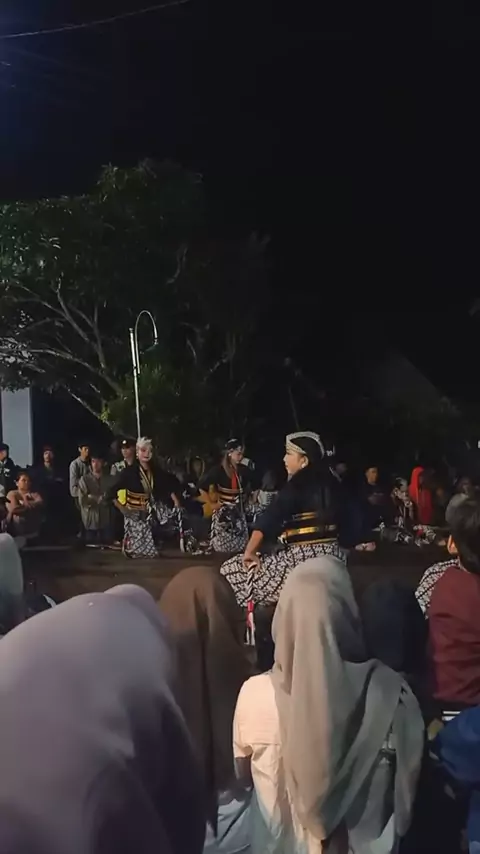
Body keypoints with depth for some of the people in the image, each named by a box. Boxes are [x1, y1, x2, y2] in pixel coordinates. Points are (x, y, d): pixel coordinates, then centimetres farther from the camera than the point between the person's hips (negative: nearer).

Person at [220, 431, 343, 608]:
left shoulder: (297, 485, -8)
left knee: (230, 569, -2)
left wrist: (250, 552, -16)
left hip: (304, 558, -9)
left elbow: (269, 520, -18)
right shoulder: (328, 482, 13)